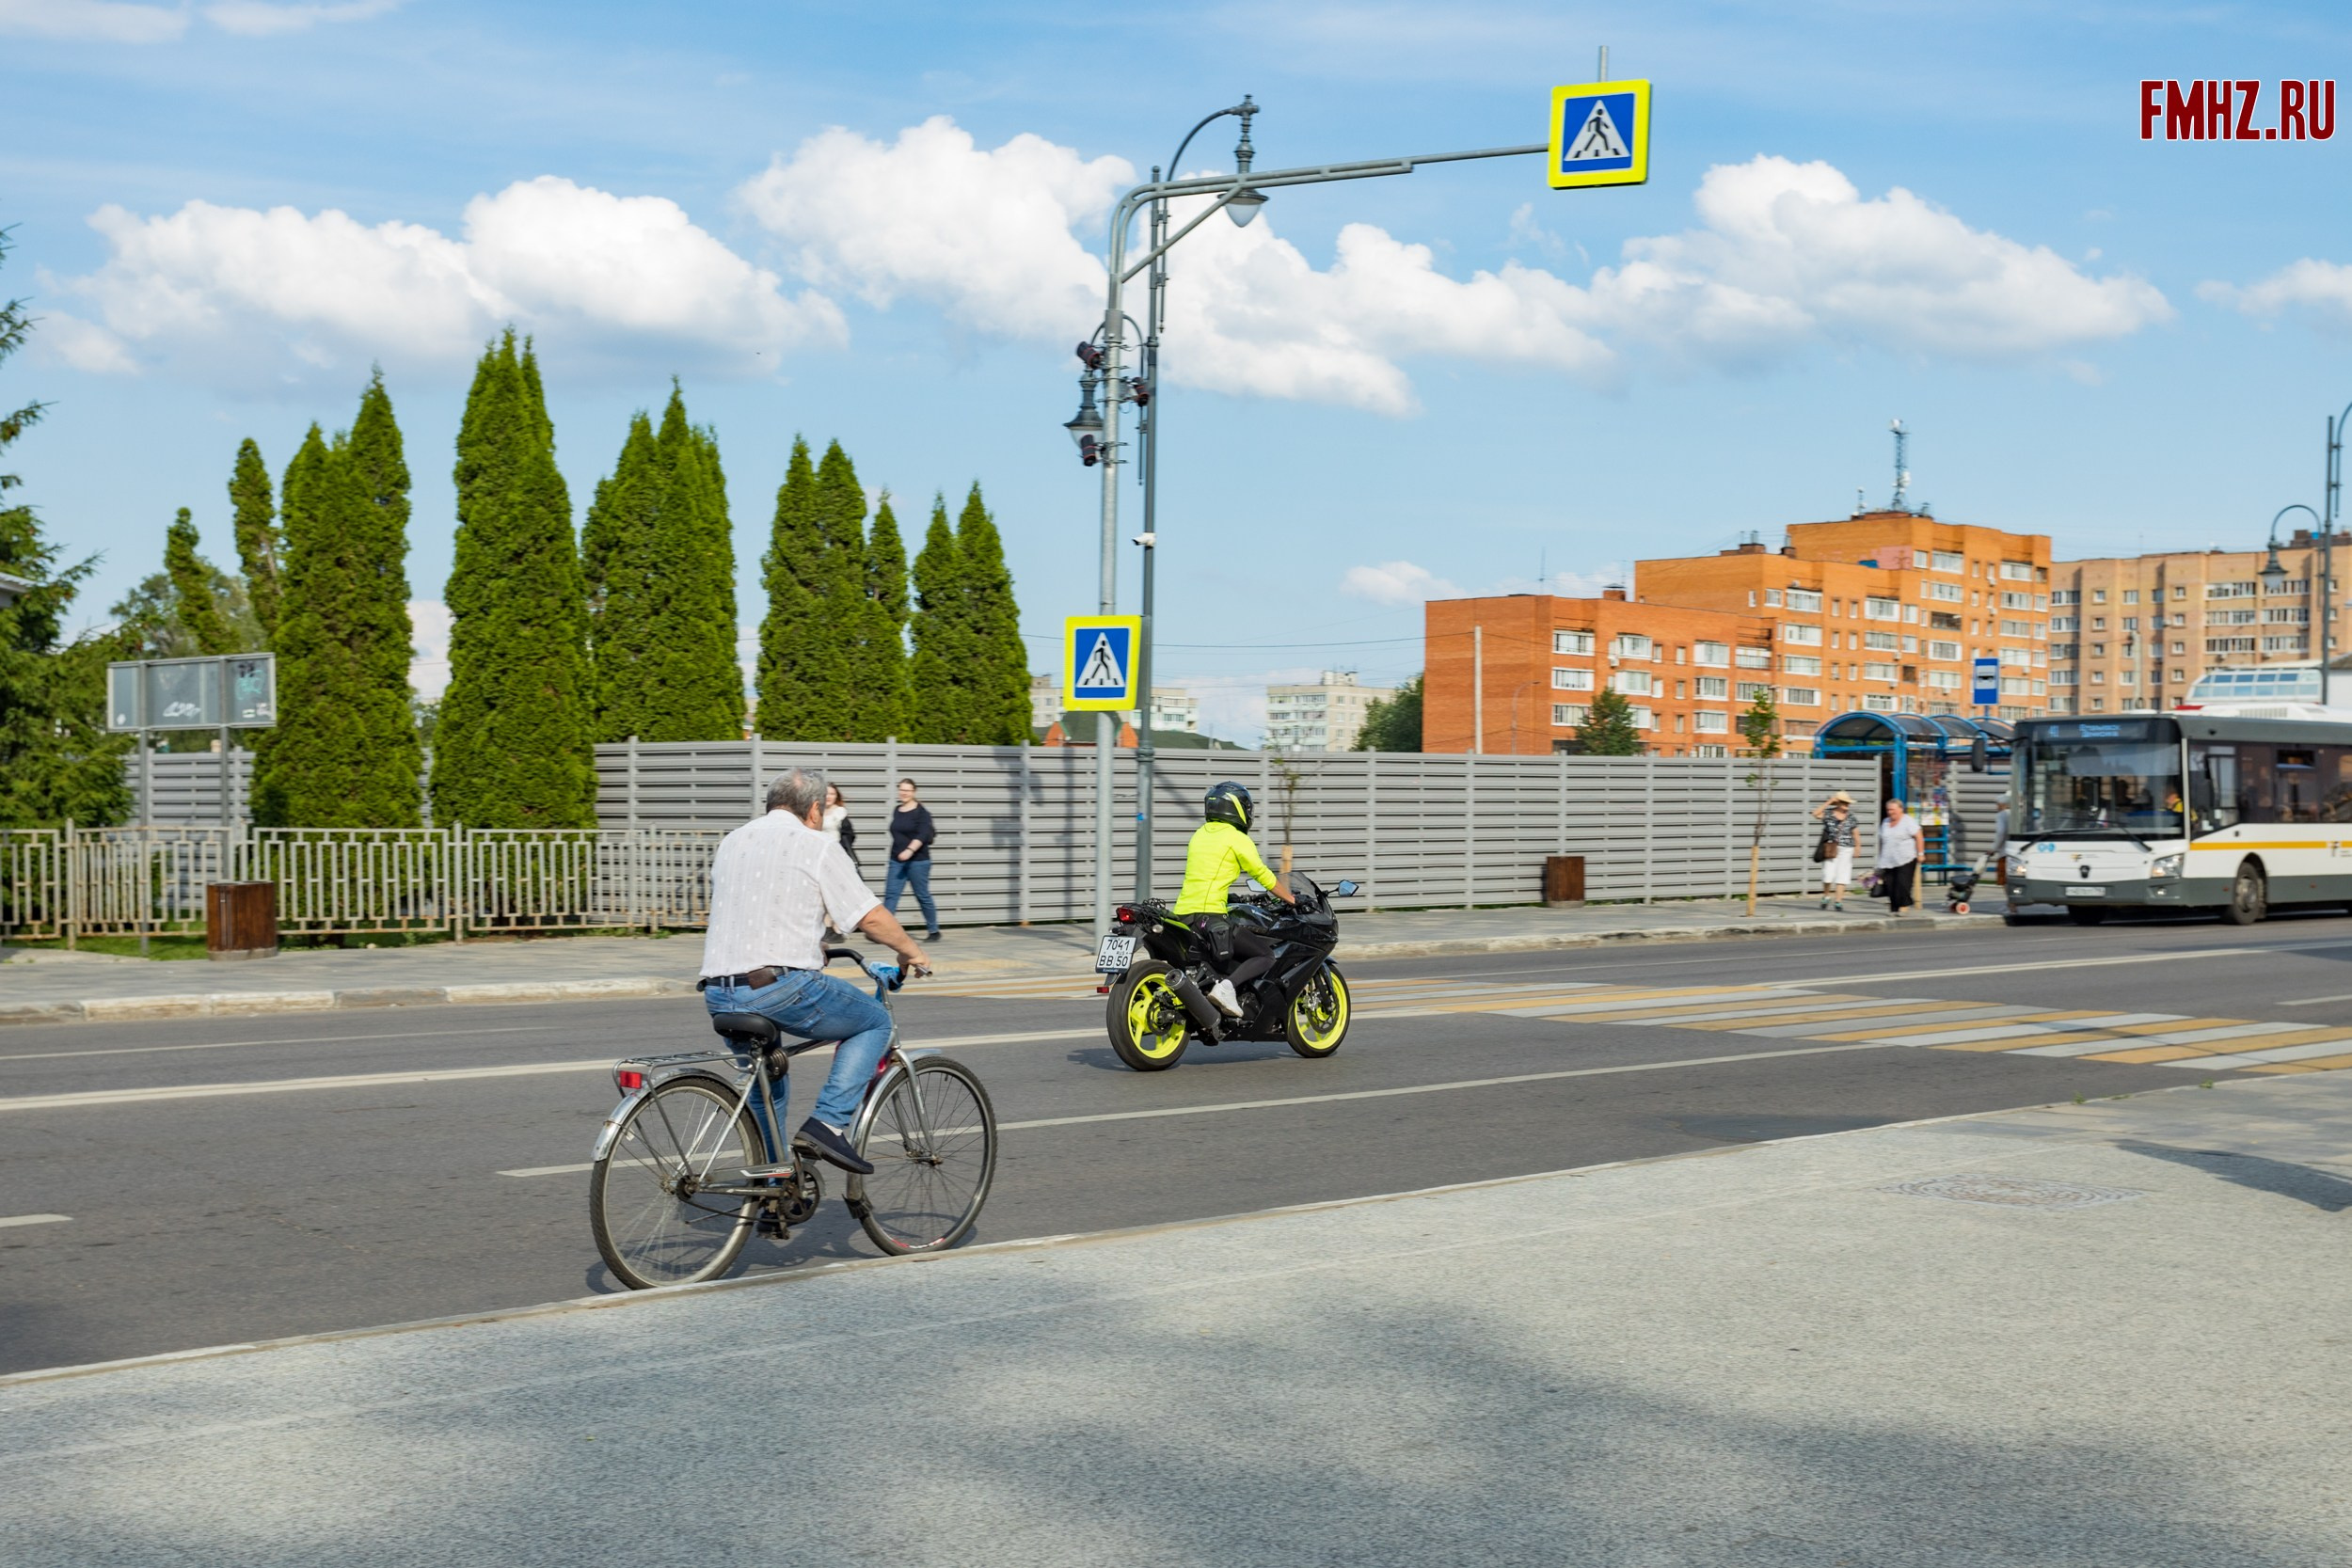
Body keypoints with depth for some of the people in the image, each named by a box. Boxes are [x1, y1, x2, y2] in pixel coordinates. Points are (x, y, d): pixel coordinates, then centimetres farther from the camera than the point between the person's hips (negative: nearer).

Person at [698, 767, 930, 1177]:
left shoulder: (731, 843, 19)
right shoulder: (816, 845, -1)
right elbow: (871, 917, -4)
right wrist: (912, 953, 14)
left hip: (718, 995, 7)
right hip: (782, 987, -7)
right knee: (875, 1021, 14)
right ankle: (828, 1123, 0)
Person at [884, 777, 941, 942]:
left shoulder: (921, 812, -7)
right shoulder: (897, 811, 13)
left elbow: (922, 835, -19)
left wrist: (910, 851, -32)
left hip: (917, 861, -6)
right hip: (896, 861, 6)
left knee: (923, 896, 2)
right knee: (890, 894, -7)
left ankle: (934, 931, 16)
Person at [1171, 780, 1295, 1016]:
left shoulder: (1200, 834, 19)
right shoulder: (1237, 839, -3)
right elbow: (1264, 877, 0)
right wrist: (1292, 901, 13)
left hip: (1182, 914, 8)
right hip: (1209, 916, -8)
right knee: (1267, 956, -4)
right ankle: (1227, 986, -24)